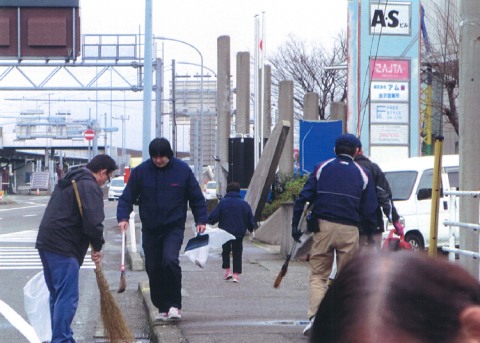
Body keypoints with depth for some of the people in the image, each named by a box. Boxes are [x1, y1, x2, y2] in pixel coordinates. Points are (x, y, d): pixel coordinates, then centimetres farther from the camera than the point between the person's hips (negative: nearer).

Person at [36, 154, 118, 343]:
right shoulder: (90, 187, -10)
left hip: (45, 242, 10)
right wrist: (97, 246, -6)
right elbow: (93, 221, -20)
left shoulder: (67, 182, 22)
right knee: (67, 297, -9)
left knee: (56, 295, 18)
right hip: (63, 248, -10)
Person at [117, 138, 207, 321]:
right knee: (153, 268, 4)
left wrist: (201, 220, 1)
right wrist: (123, 217, -12)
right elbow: (127, 197, 3)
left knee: (170, 260, -22)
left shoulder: (182, 170, -1)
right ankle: (162, 308, 17)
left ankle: (174, 305, -14)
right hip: (150, 229, 2)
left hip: (174, 227, -2)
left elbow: (197, 198, 8)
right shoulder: (141, 171, -2)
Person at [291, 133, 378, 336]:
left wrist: (296, 225, 5)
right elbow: (369, 209, 6)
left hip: (323, 227, 0)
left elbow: (303, 198, 1)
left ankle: (314, 316, -13)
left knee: (318, 275, 5)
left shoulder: (321, 168, 7)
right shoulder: (363, 174, 7)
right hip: (349, 230, 0)